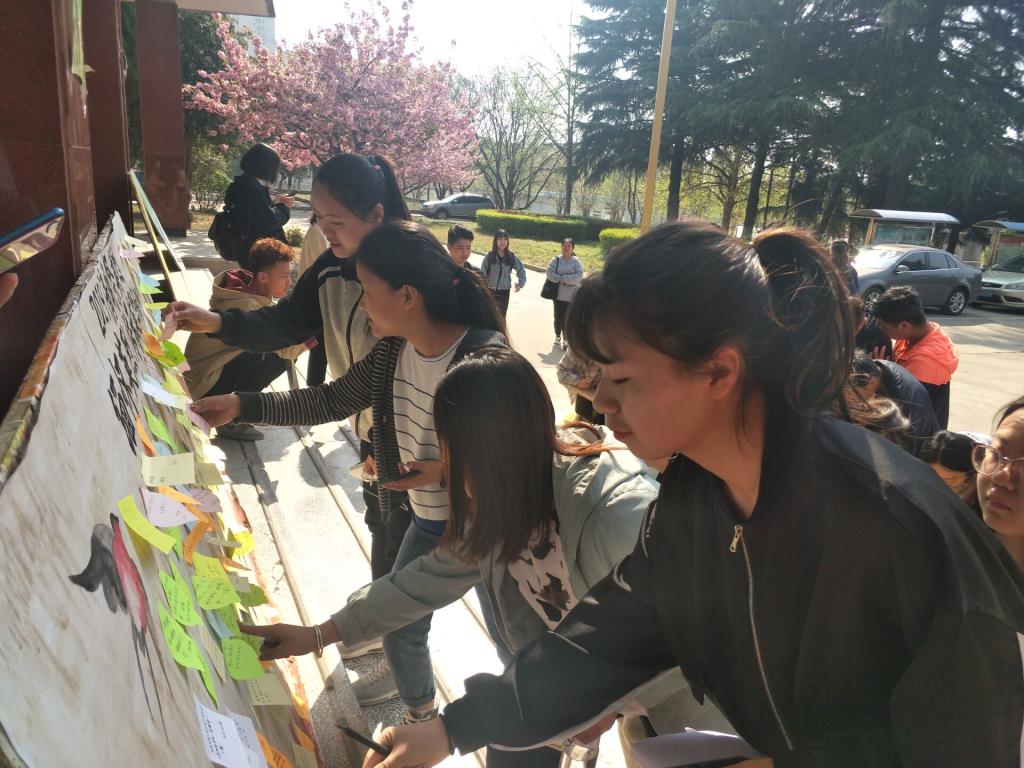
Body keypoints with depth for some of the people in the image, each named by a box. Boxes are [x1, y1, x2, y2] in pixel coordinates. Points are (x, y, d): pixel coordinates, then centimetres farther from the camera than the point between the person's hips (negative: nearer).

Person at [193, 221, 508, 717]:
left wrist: (446, 469, -29)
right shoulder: (394, 349, -7)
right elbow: (333, 401, 3)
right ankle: (418, 703, 54)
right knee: (398, 620, 23)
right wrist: (241, 406, -1)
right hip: (429, 521, 7)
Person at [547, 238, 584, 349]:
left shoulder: (576, 261, -2)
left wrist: (563, 279, -18)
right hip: (558, 294, 1)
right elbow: (550, 273, -8)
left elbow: (579, 276, -13)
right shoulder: (556, 260, 0)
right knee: (558, 317, 6)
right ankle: (557, 336, 29)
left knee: (567, 318, 1)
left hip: (571, 296, -1)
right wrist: (561, 279, -20)